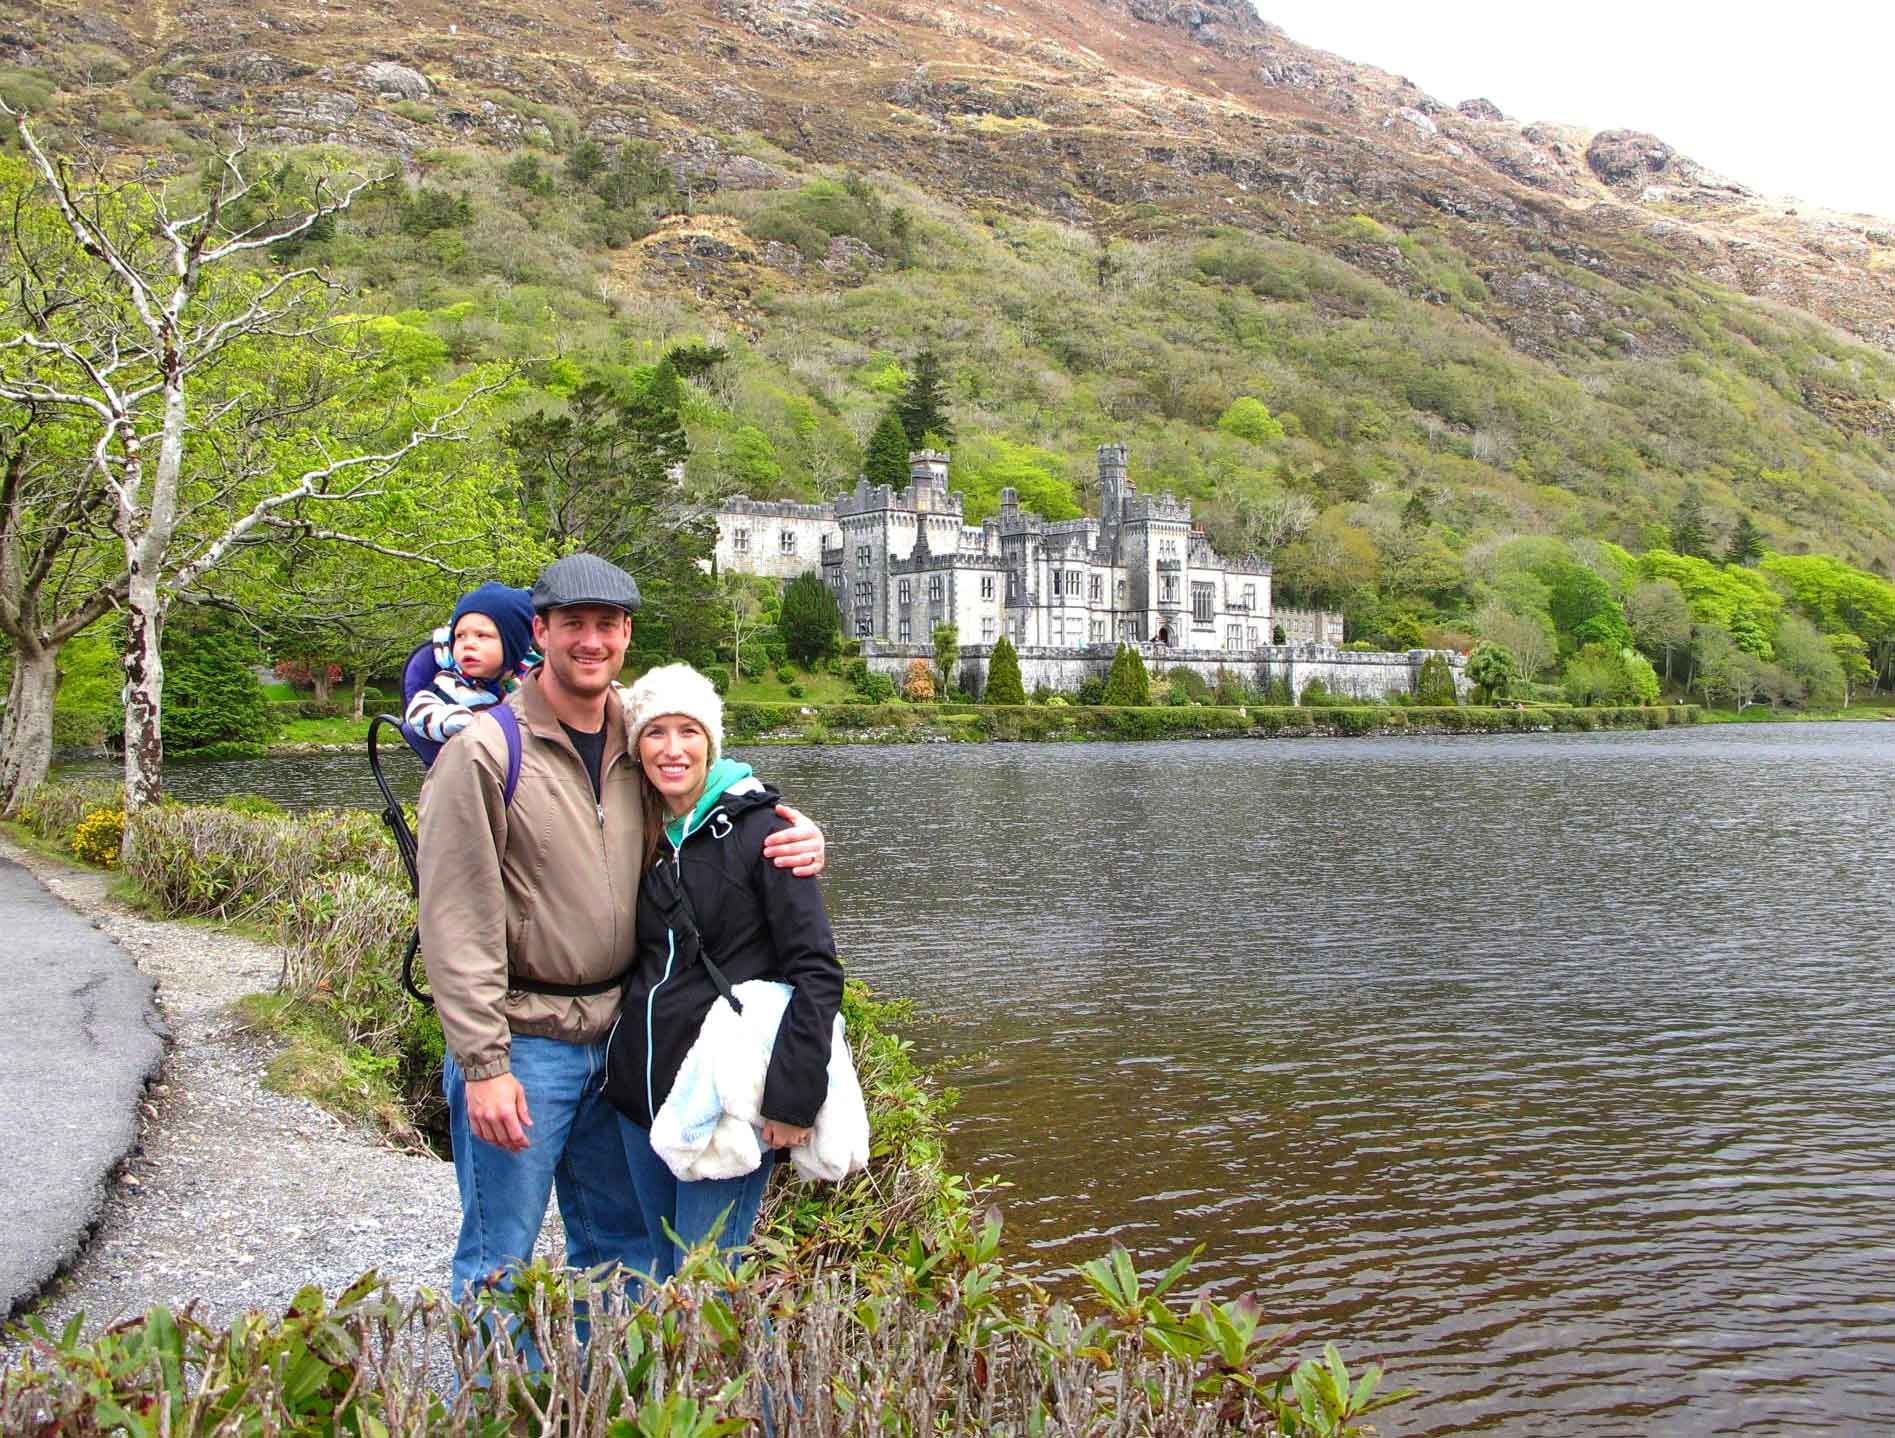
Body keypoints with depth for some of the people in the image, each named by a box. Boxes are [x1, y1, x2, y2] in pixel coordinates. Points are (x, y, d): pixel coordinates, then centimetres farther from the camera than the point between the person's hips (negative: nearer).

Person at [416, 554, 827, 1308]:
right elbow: (456, 922, -13)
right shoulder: (485, 750, -11)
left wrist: (797, 843, -4)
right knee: (500, 1259, 3)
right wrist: (482, 1063, -17)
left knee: (621, 1249, 17)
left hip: (616, 1033, 6)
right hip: (522, 1040, -6)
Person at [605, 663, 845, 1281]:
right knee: (664, 1274, 15)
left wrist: (792, 1096, -17)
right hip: (641, 1092, 7)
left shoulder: (758, 829, -10)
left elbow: (817, 971, -12)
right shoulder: (640, 837, 8)